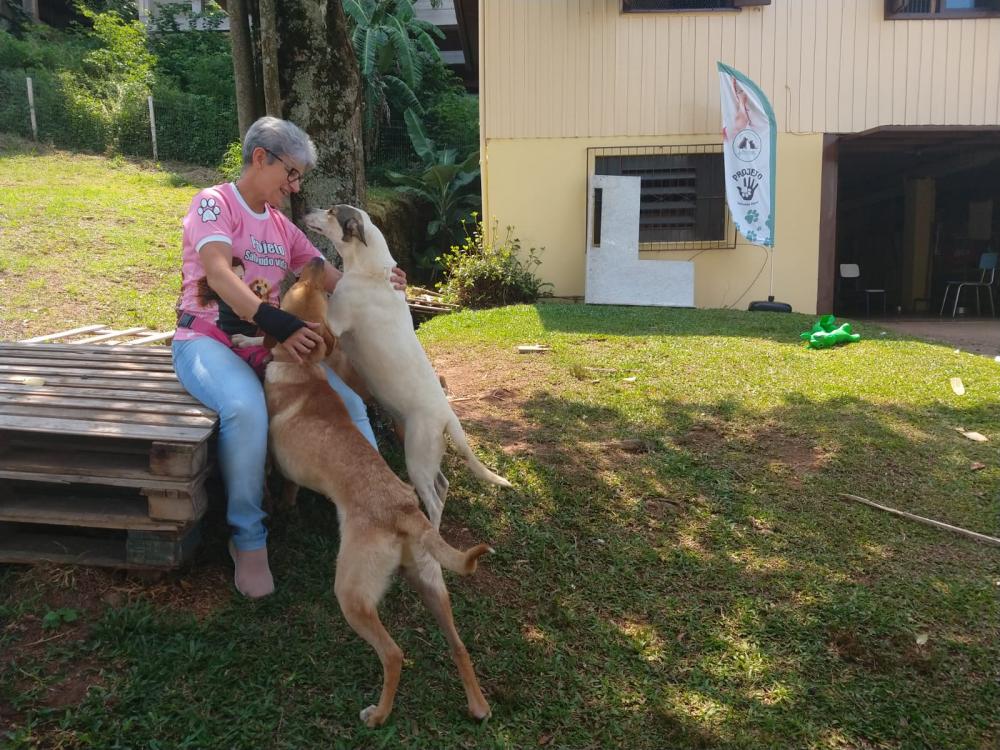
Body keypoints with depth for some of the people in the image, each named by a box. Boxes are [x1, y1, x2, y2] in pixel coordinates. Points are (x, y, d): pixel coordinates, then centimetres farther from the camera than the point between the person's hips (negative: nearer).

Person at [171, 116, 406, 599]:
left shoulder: (281, 227, 18)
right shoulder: (213, 203, -3)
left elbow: (333, 279, 14)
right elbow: (218, 273, -21)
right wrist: (273, 321, -35)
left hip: (269, 342, 7)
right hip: (207, 338, -6)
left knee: (348, 403, -12)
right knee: (246, 409, -37)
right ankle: (248, 539, -20)